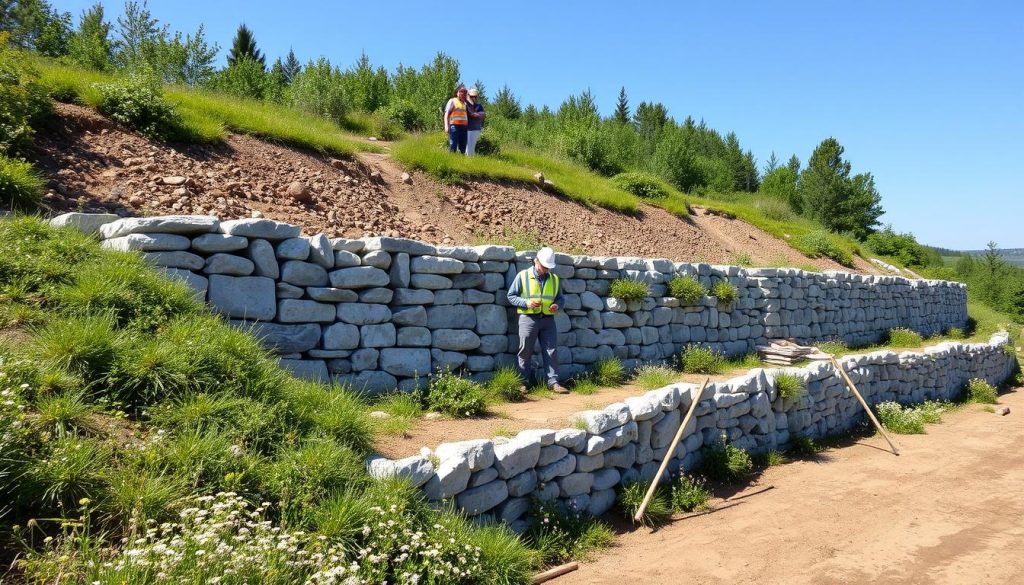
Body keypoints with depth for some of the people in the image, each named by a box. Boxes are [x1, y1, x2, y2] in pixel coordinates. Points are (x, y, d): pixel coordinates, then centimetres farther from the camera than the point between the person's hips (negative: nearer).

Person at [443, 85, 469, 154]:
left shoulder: (465, 103, 21)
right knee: (452, 146, -11)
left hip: (463, 127, 6)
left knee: (462, 147, 4)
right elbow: (447, 114, -2)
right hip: (454, 126, -6)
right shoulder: (452, 101, 6)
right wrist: (447, 126, -12)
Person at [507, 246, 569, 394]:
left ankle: (553, 382, 6)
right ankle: (522, 383, 9)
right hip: (528, 319, -3)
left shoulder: (554, 279, 10)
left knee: (551, 351, 1)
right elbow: (511, 296, 1)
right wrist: (526, 303, -15)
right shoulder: (523, 276, -1)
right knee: (525, 352, 2)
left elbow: (560, 297, 18)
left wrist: (558, 305, -5)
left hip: (548, 319, 3)